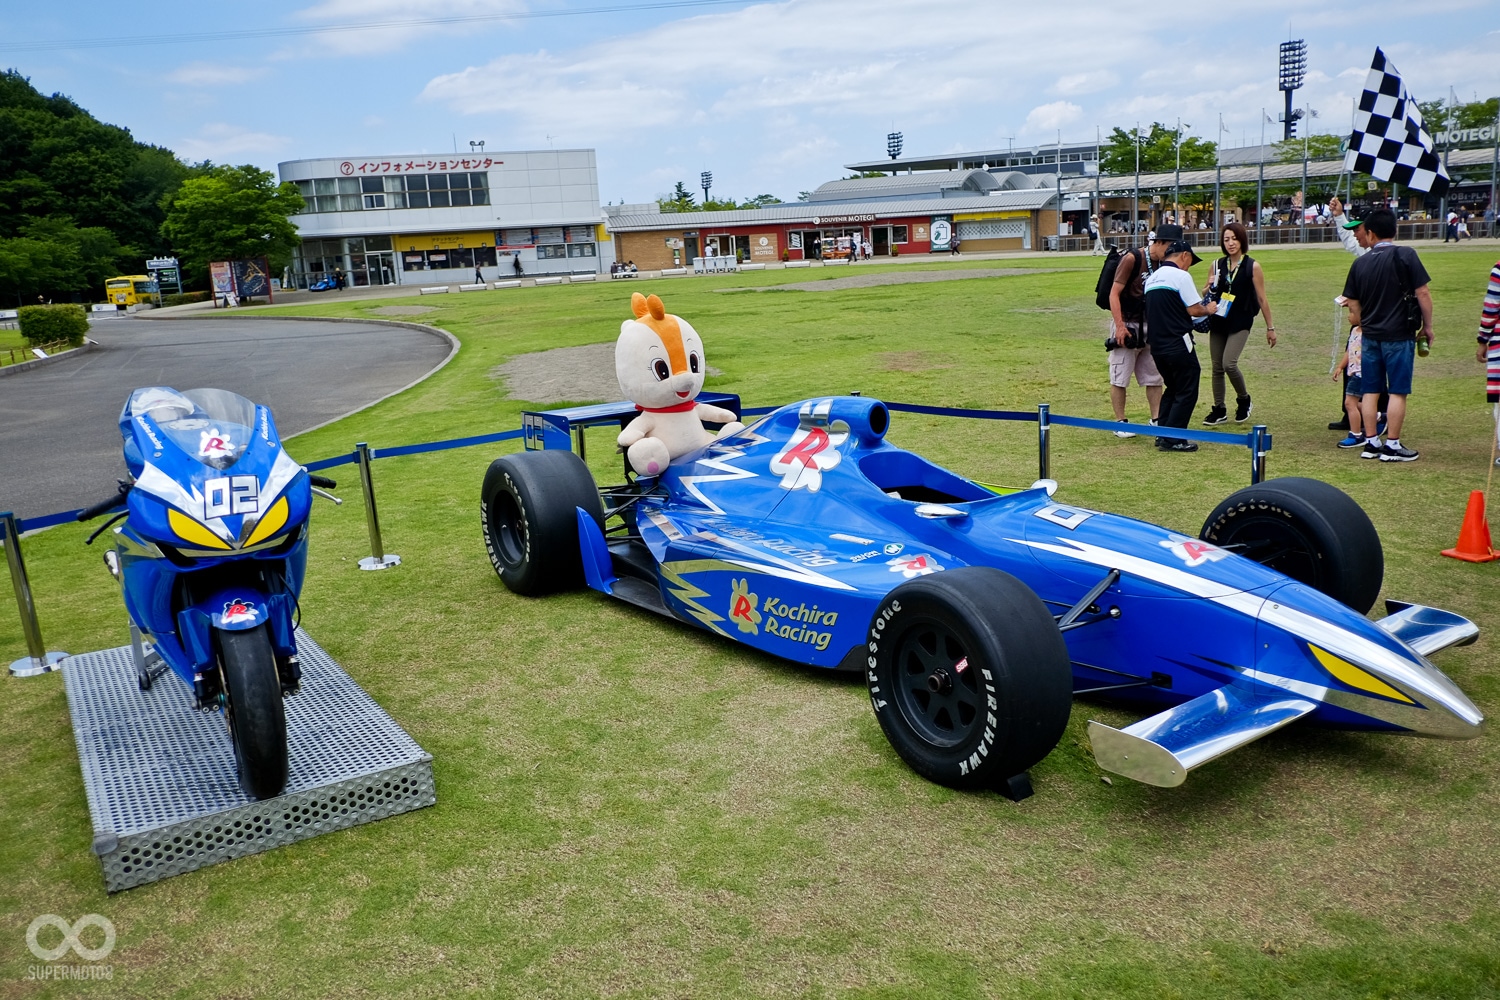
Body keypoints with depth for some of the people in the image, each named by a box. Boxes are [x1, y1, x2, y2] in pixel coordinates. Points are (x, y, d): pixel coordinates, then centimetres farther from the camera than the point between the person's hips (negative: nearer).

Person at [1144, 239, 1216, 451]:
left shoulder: (1151, 278, 14)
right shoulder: (1181, 276, -10)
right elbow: (1194, 309, -13)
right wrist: (1208, 309, 8)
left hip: (1157, 346, 8)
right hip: (1178, 345, -8)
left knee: (1172, 388, 20)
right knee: (1187, 392, 0)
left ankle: (1163, 434, 20)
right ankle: (1173, 439, -2)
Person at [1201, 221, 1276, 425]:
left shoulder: (1252, 266, -4)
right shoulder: (1217, 265, 5)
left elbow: (1262, 299, -1)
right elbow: (1204, 294, 14)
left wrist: (1270, 327, 2)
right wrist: (1210, 287, -10)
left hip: (1240, 323, -4)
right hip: (1217, 322, 4)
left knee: (1229, 363, -17)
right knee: (1217, 367, 6)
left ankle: (1244, 400, 8)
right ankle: (1219, 410, 19)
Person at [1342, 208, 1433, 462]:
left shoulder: (1360, 263, 4)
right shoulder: (1405, 255, -8)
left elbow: (1353, 305, 9)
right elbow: (1422, 293, -10)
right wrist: (1427, 326, 1)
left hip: (1370, 336, 4)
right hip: (1399, 336, -4)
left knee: (1370, 391, 9)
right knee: (1398, 391, 1)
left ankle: (1371, 443, 13)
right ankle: (1392, 446, 3)